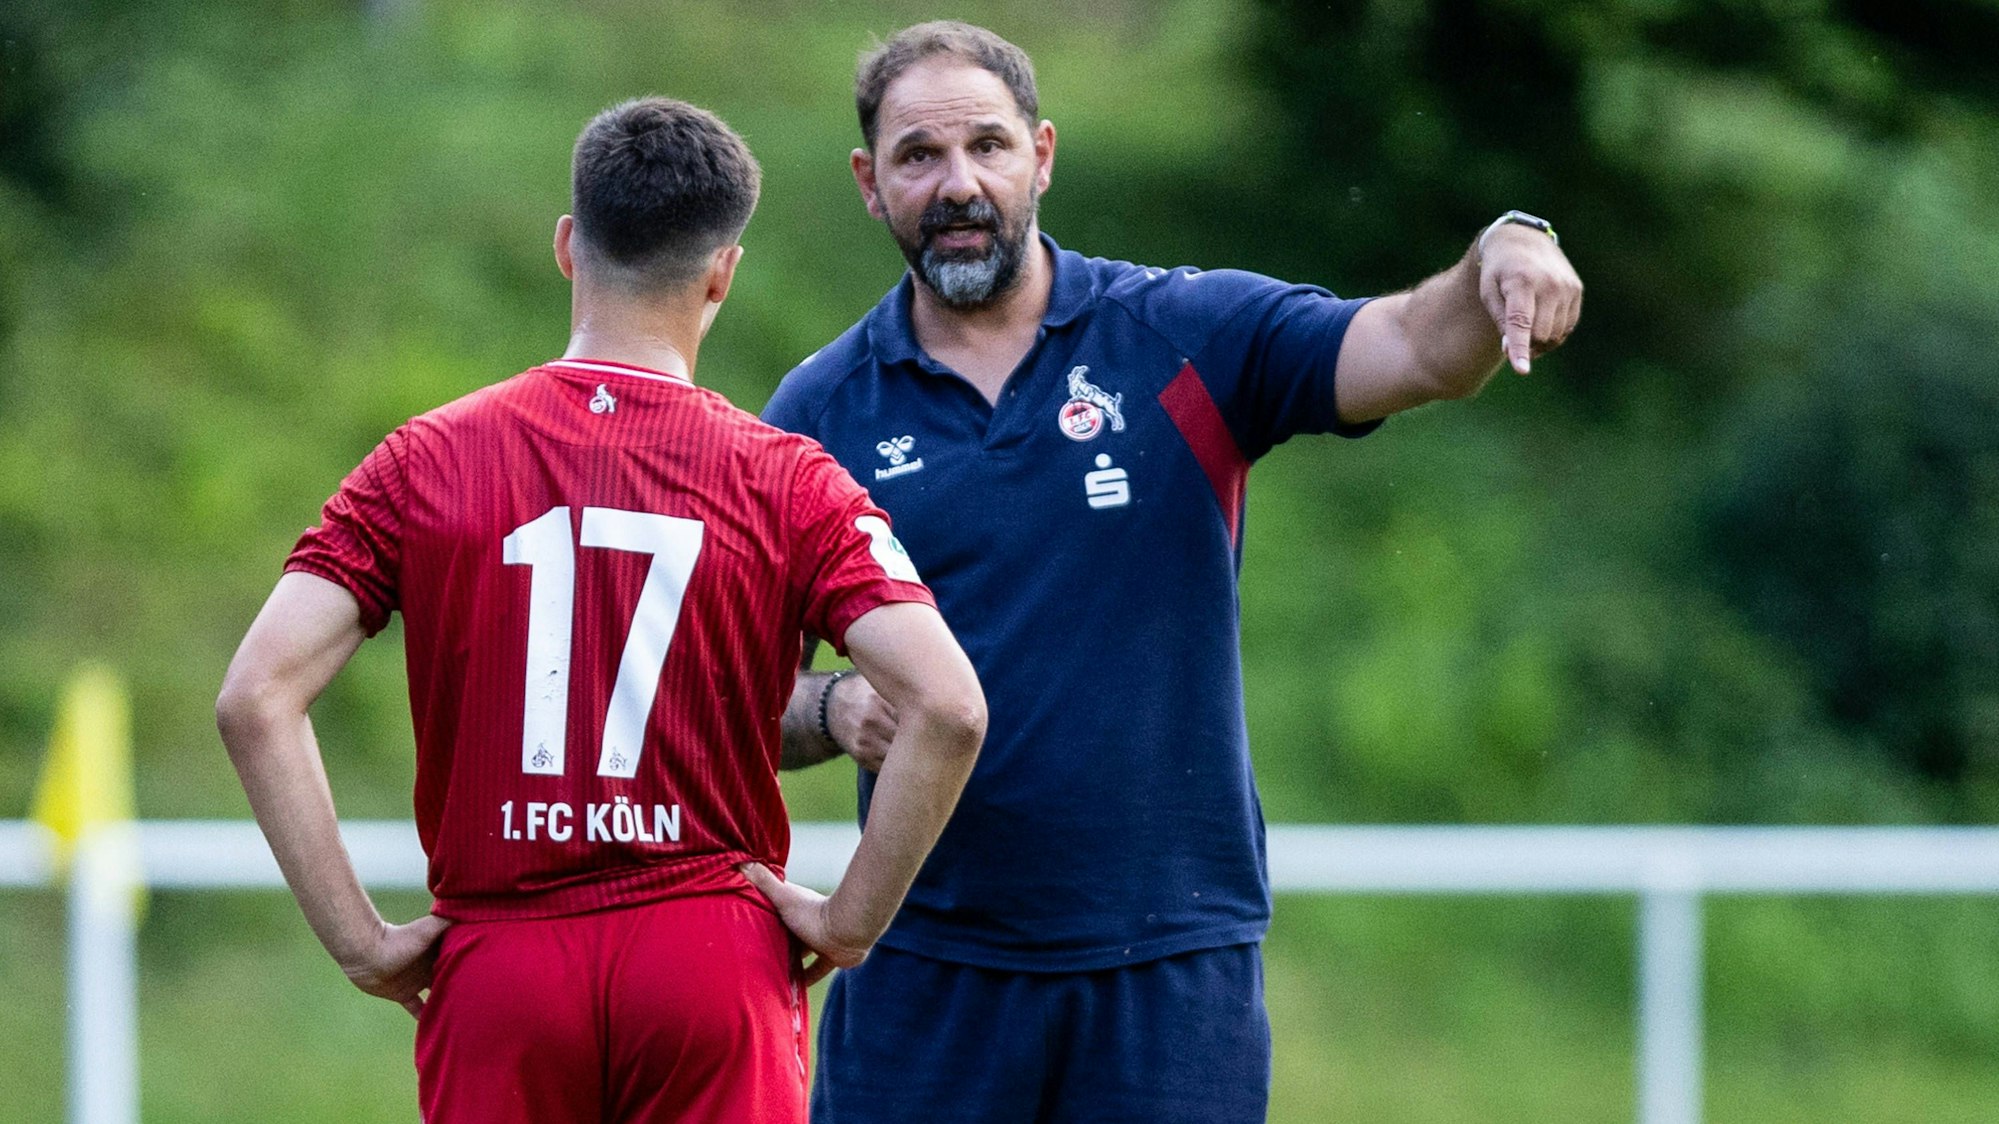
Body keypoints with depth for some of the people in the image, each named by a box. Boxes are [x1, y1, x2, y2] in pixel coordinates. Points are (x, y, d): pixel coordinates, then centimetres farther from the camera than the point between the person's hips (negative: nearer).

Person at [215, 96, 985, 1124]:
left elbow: (256, 698, -6)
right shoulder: (788, 480, -1)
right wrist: (849, 921, -2)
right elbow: (947, 707, -12)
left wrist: (361, 941, -2)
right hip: (714, 957, -1)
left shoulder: (427, 462, 3)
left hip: (497, 964, 1)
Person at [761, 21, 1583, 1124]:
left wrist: (1504, 253, -35)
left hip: (1176, 961, -1)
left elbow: (1413, 349, -14)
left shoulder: (1188, 336, 1)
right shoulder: (817, 411, 4)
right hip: (928, 968, 1)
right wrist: (836, 711, -15)